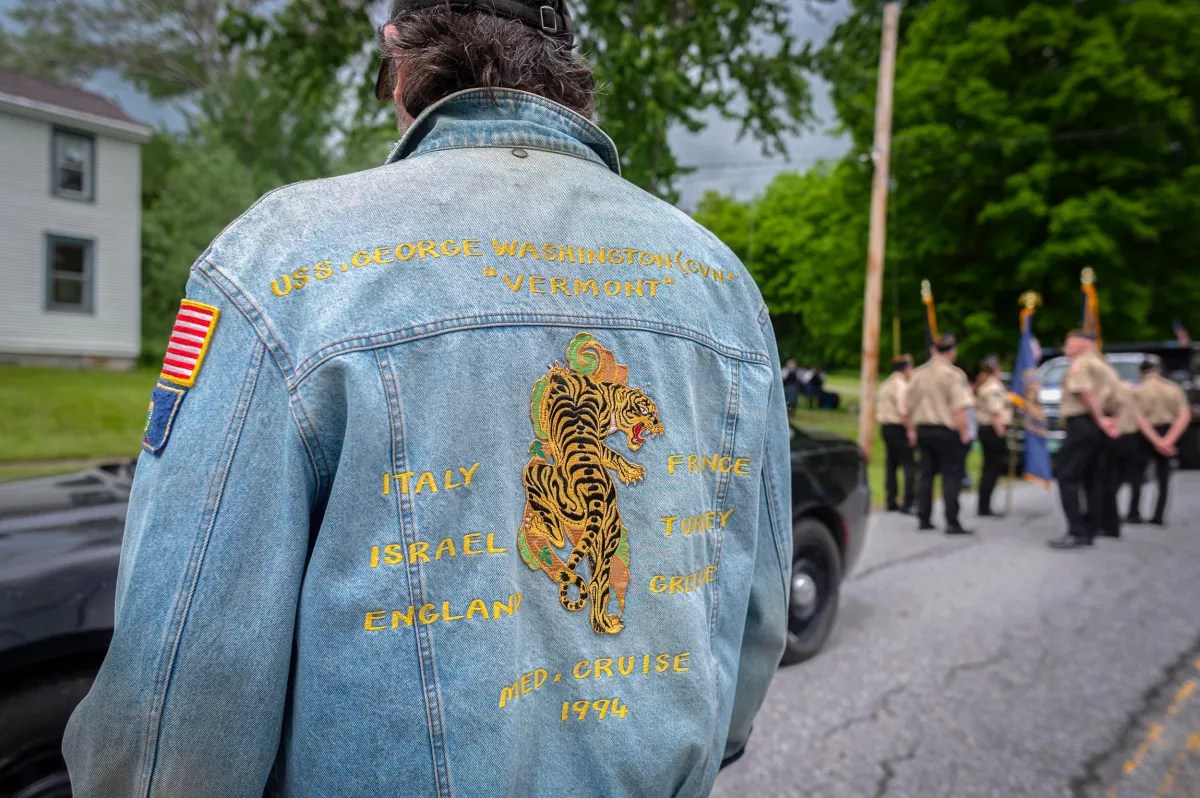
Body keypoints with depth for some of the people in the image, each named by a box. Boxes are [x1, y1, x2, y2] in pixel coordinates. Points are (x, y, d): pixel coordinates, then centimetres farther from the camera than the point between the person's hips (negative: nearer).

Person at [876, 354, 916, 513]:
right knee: (909, 465, -7)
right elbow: (904, 410, -23)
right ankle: (908, 503, -12)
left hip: (885, 427, 9)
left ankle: (891, 502, 17)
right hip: (898, 428, -9)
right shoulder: (902, 385, -14)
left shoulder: (885, 385, 15)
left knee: (891, 464, 13)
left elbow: (878, 407, 18)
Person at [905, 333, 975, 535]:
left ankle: (923, 519, 18)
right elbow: (958, 408, -19)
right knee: (951, 476, 0)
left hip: (923, 429, 6)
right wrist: (964, 433, -12)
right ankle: (952, 523, -1)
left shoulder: (917, 373, 6)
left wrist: (912, 429, 21)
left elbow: (910, 406, 12)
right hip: (947, 431, -6)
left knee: (926, 475, 14)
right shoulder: (954, 374, -13)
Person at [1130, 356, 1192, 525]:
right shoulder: (1174, 388, 4)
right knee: (1163, 475, 10)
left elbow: (1140, 419, -16)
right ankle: (1159, 515, 7)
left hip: (1147, 434, -3)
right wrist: (1169, 439, -13)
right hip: (1168, 433, 4)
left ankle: (1134, 513, 5)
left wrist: (1157, 441, -15)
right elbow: (1185, 416, -5)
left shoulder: (1140, 390, -8)